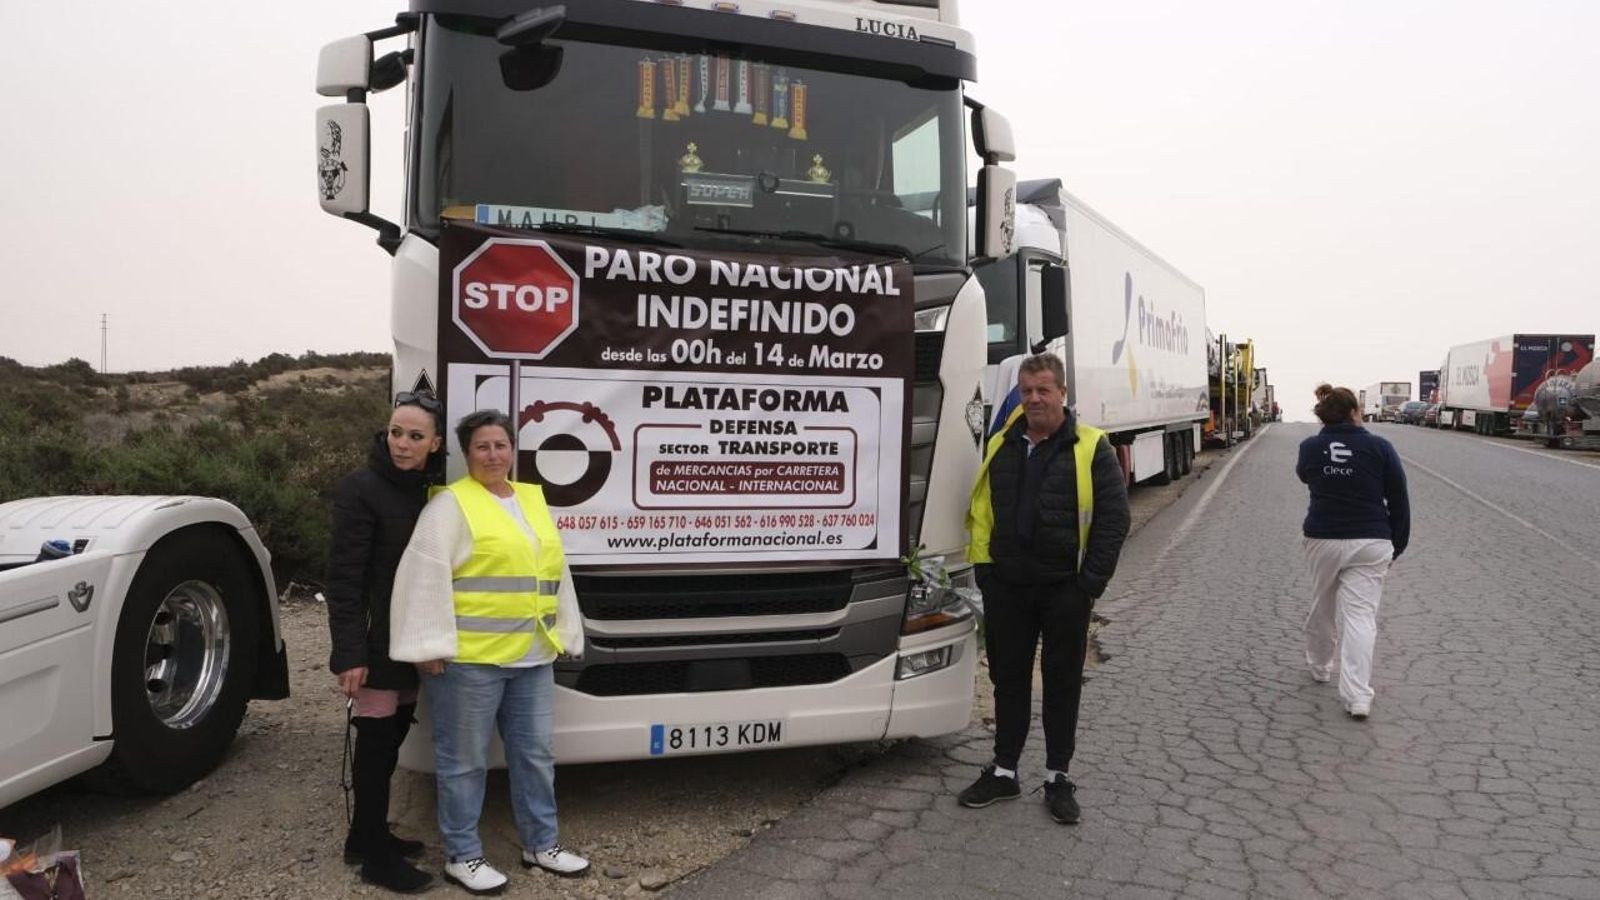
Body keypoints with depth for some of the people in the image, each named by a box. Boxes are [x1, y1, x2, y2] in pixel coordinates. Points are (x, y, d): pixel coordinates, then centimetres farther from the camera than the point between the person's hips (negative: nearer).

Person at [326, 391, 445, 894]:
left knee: (390, 742, 17)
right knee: (376, 745, 3)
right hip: (377, 645, -6)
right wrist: (350, 653, -21)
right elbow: (344, 579, -16)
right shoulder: (361, 489, -13)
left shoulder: (435, 492, 5)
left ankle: (367, 836, 33)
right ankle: (376, 858, 15)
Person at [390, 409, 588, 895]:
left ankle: (541, 844, 29)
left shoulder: (534, 499, 14)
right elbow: (426, 575, -15)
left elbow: (556, 570, 19)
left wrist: (563, 634, 18)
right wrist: (431, 644, -19)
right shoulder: (451, 503, -7)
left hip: (532, 656, 7)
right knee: (465, 760, 5)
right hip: (469, 656, -7)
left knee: (535, 754, 15)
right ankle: (462, 856, 19)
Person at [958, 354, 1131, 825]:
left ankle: (1058, 777, 21)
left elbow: (1113, 519, -7)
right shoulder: (1001, 446, 8)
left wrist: (1090, 583, -12)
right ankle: (1003, 771, 25)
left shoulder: (1091, 448, -5)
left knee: (1062, 684, 8)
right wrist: (984, 567, 5)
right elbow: (981, 511, 13)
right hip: (1006, 587, 4)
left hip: (1064, 589, -3)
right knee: (1008, 679, 12)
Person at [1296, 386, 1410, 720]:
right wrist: (1397, 545, 10)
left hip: (1323, 539, 2)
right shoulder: (1379, 447, -6)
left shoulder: (1309, 447, -1)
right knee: (1361, 616, -4)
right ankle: (1357, 697, -11)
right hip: (1370, 543, -2)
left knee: (1322, 607, 20)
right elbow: (1399, 501, 0)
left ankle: (1320, 667, 39)